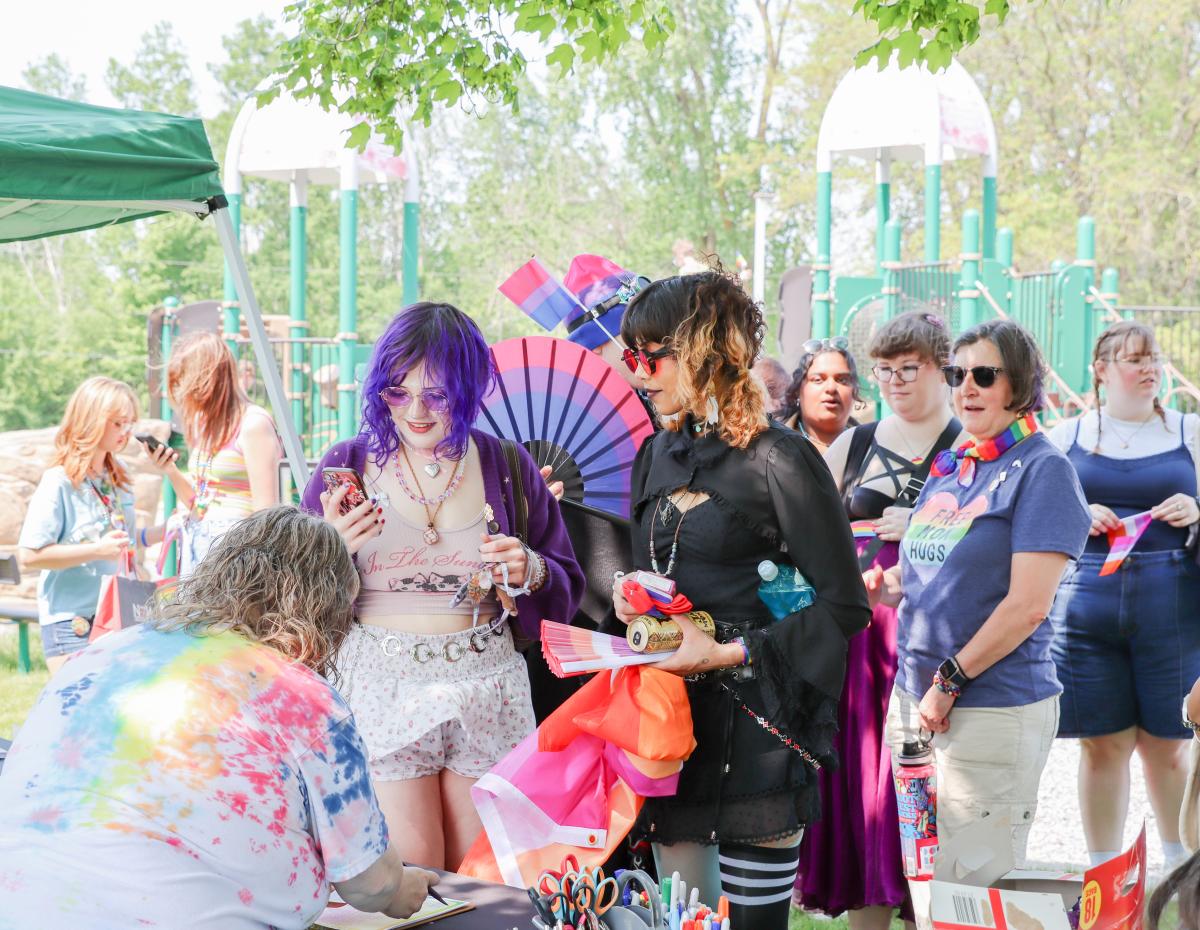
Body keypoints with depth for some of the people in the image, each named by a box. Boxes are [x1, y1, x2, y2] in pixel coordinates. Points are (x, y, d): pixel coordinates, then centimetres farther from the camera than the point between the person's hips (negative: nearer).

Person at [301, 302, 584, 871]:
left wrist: (530, 572, -12)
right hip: (382, 689, -1)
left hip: (486, 692, 2)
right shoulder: (348, 465, 3)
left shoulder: (507, 467, 6)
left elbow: (567, 590, 9)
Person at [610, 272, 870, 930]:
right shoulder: (658, 454, 12)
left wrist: (731, 653, -17)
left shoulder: (779, 461, -11)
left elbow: (845, 605, -12)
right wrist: (630, 597, 1)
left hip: (755, 727, -7)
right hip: (670, 715, 7)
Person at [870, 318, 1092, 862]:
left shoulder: (1042, 470, -8)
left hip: (993, 710, -7)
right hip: (912, 696, 7)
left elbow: (1027, 605, -15)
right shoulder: (948, 468, 15)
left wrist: (950, 681, -14)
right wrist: (885, 585, 1)